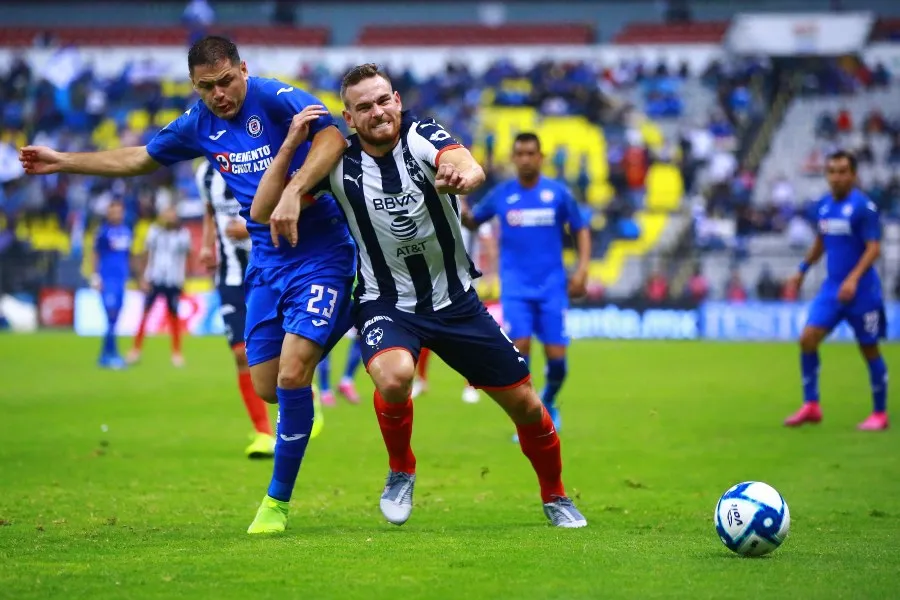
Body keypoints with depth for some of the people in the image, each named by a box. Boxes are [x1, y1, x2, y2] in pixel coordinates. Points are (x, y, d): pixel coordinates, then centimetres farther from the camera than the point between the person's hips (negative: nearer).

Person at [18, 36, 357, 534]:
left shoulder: (275, 98, -15)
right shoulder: (200, 124, 7)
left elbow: (332, 136, -31)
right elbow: (140, 158, 22)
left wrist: (293, 193, -42)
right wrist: (62, 162, 24)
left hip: (321, 253, -7)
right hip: (267, 262, 7)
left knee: (291, 375, -16)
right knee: (267, 388, 4)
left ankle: (278, 501, -2)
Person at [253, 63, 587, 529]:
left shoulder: (423, 137, -13)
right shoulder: (339, 163, -10)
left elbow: (471, 168, -35)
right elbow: (263, 210, -10)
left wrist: (461, 176, -59)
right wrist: (289, 145, -20)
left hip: (455, 299, 1)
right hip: (386, 303, -1)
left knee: (524, 403, 3)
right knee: (393, 375, -34)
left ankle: (555, 497, 31)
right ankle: (400, 471, -4)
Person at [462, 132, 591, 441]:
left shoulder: (558, 193, -1)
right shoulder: (501, 195, 1)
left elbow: (580, 230, 9)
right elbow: (473, 221, 14)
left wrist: (582, 269, -3)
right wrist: (459, 212, -9)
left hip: (552, 287, 0)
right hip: (516, 286, 0)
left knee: (556, 357, -3)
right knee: (519, 347, -15)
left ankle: (548, 403, 29)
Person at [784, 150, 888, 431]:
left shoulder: (863, 206, -13)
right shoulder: (824, 205, 7)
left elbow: (874, 248, -17)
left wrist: (853, 279, -28)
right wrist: (803, 269, 17)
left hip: (861, 290, -6)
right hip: (831, 287, 6)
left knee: (869, 349, 3)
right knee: (808, 339, -6)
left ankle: (880, 414, 15)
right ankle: (811, 405, 4)